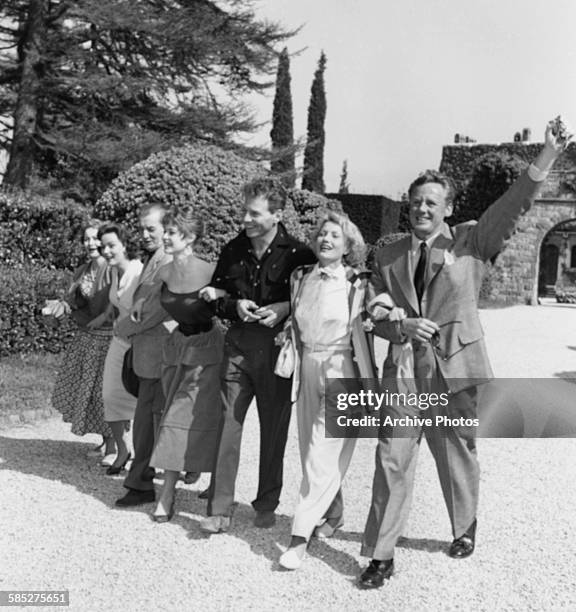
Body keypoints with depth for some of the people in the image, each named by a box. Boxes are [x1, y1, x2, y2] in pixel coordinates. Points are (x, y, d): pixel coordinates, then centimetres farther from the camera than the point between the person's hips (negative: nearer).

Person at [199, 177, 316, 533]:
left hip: (279, 351, -2)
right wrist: (234, 306, -6)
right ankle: (220, 509, 6)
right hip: (239, 347, 3)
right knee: (228, 424, -2)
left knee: (274, 430, 8)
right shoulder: (233, 251, 6)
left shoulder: (298, 254, -5)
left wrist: (284, 309, -16)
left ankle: (267, 505, 25)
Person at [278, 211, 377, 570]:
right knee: (310, 452, 13)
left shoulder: (356, 284, -9)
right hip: (307, 369, 6)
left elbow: (361, 337, -7)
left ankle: (301, 535, 0)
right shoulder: (301, 277, 6)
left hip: (340, 372, -6)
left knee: (323, 456, -6)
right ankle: (334, 514, 33)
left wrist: (370, 387, -6)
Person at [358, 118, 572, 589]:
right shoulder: (389, 257, 9)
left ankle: (466, 531, 38)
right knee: (392, 460, -3)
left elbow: (513, 205, -10)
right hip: (404, 370, 1)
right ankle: (381, 556, 7)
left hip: (455, 369, -1)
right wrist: (402, 327, -11)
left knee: (458, 457, 12)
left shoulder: (471, 241, 4)